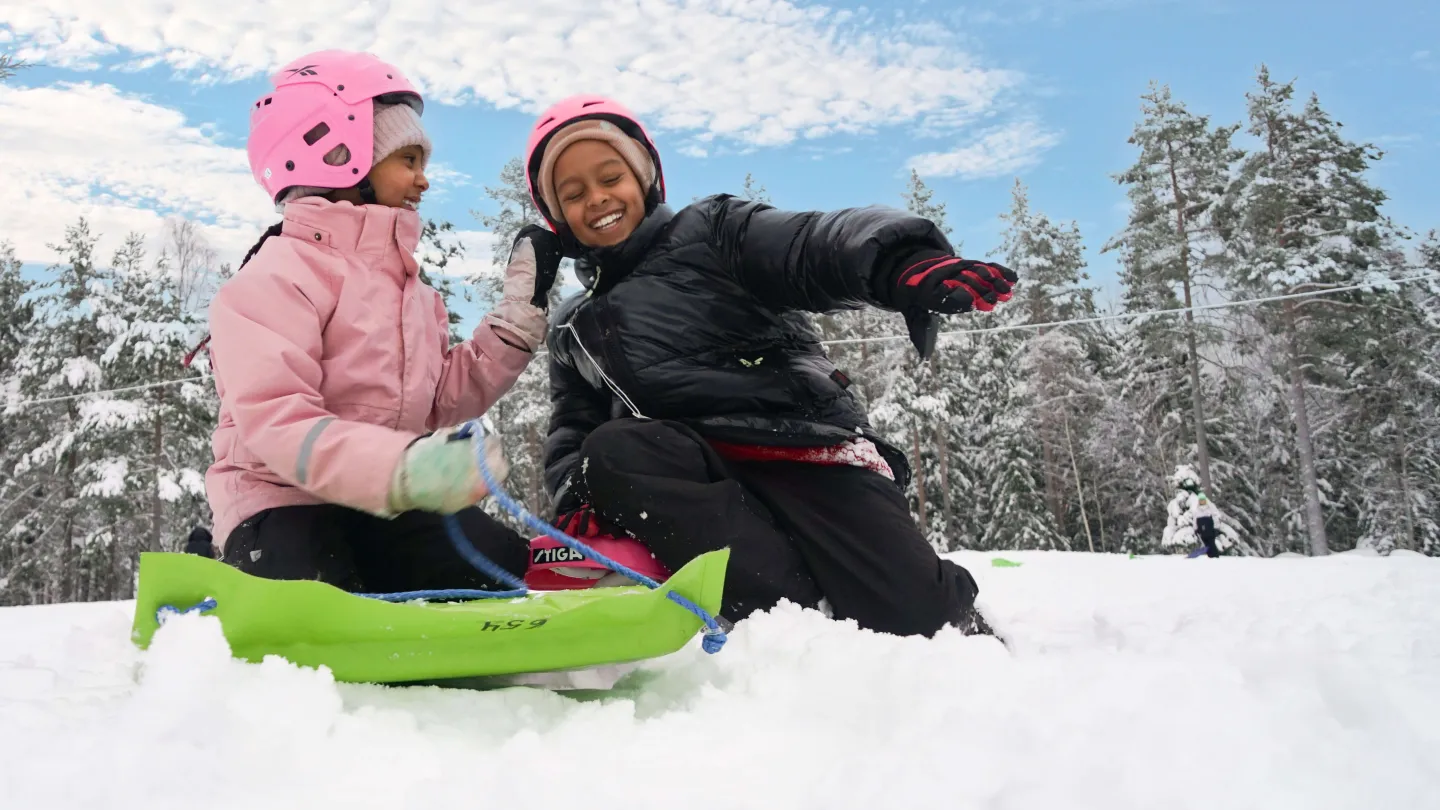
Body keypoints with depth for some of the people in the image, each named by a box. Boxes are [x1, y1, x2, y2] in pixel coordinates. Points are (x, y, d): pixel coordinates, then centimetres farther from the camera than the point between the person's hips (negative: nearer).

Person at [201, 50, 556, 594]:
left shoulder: (407, 284, 17)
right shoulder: (280, 274, -12)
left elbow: (444, 398, 13)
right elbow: (276, 421, -25)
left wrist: (520, 312, 8)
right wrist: (402, 468, -40)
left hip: (383, 506, 7)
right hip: (285, 500, -6)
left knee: (505, 566, -13)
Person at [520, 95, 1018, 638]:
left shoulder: (709, 233, 7)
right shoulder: (574, 329, 22)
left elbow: (816, 247, -11)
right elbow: (572, 432, 21)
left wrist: (905, 265, -34)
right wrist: (578, 502, -3)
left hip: (802, 449, -3)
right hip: (698, 475, 4)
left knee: (920, 618, -20)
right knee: (610, 455, -29)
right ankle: (795, 614, -26)